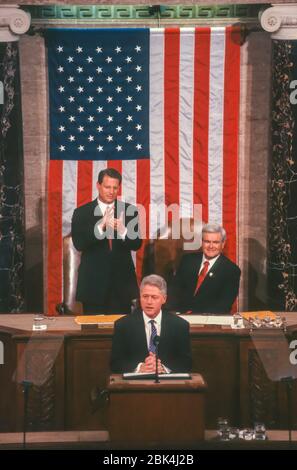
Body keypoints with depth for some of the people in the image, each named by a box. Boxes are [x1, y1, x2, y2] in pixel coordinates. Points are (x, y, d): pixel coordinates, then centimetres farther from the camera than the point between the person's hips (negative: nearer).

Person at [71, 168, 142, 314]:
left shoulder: (129, 211, 5)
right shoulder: (81, 213, 1)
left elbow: (137, 244, -2)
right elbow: (78, 244, -10)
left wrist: (123, 230, -22)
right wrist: (101, 225, -23)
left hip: (122, 282, 1)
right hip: (93, 283, -1)